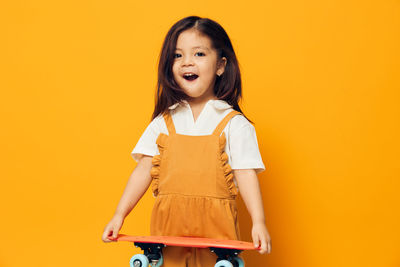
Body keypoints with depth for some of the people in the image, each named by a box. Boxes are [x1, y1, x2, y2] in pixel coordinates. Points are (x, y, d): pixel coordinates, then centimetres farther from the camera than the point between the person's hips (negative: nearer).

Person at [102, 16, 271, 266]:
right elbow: (144, 170, 6)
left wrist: (259, 223, -16)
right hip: (168, 225, 2)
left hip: (215, 227, -2)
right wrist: (119, 215, 0)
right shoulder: (163, 122, 7)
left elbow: (246, 175, -6)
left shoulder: (234, 124, -1)